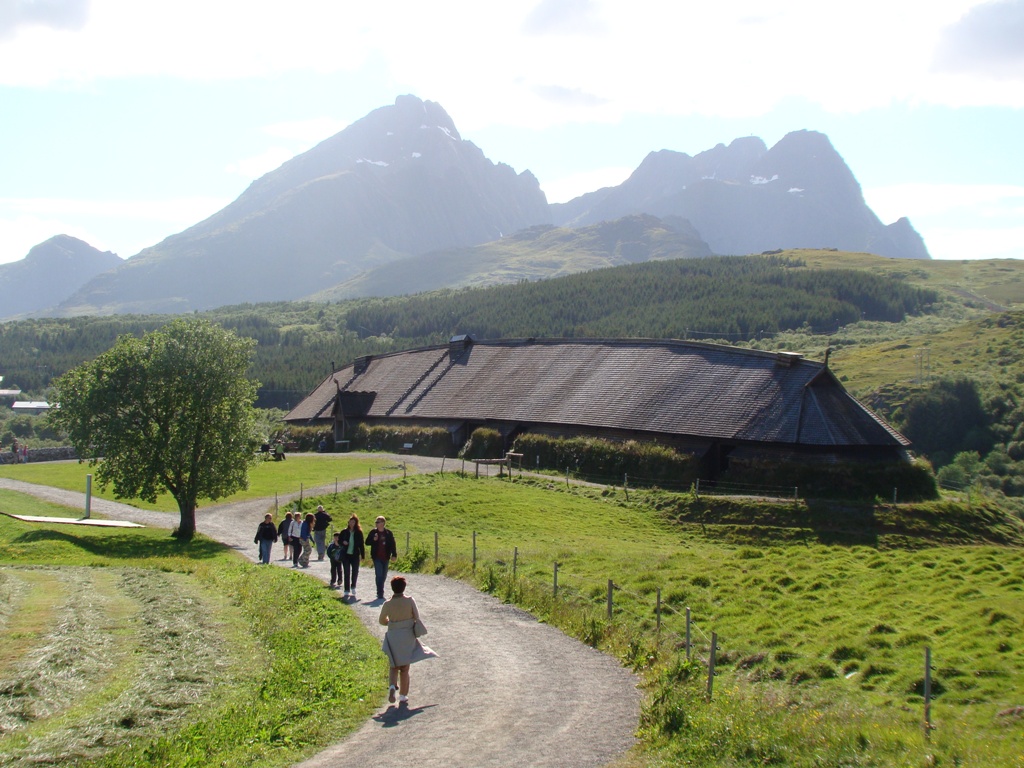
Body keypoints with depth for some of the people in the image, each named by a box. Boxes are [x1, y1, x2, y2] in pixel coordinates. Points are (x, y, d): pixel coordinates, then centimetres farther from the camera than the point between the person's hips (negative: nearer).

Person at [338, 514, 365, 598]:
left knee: (355, 572, -3)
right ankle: (347, 591, 9)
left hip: (355, 555, 0)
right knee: (346, 573, 2)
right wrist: (343, 542, -14)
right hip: (346, 555, 0)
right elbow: (339, 540, 9)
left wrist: (362, 555, 2)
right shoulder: (344, 532, 0)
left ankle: (353, 589, 18)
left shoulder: (359, 532, -1)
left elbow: (361, 544, 4)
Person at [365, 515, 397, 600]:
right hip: (377, 558, -2)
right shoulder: (373, 532, 1)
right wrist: (374, 539, -17)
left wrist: (394, 555, -3)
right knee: (379, 575, -10)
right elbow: (367, 542, 2)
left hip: (385, 558, 2)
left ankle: (380, 592, 25)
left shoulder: (389, 533, 3)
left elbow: (392, 545, 5)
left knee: (384, 576, 10)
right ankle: (380, 593, -10)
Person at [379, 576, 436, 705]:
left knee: (394, 666, 15)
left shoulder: (388, 604, -10)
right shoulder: (410, 601, -11)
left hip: (393, 638, 0)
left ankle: (392, 686, -12)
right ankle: (403, 695, 13)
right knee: (405, 668, 13)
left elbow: (381, 620, 2)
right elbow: (417, 617, -4)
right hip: (408, 637, 0)